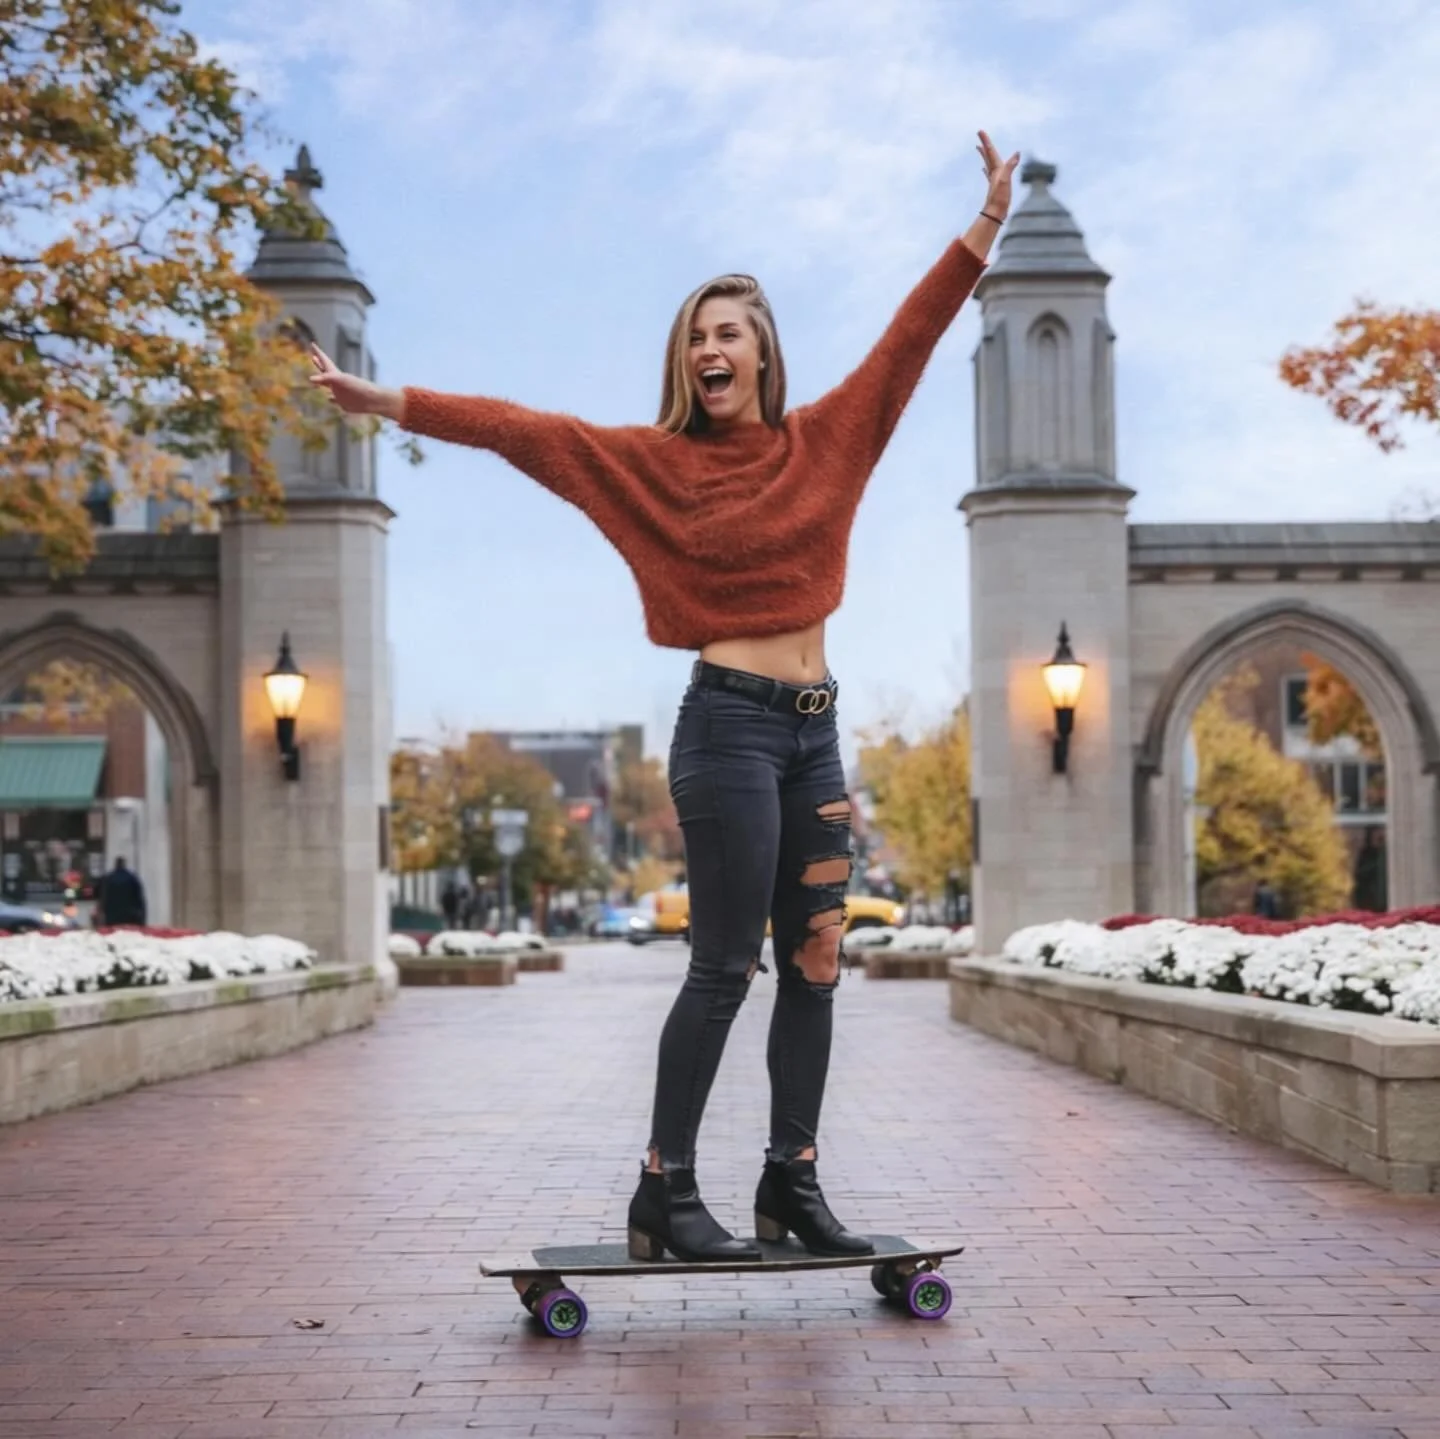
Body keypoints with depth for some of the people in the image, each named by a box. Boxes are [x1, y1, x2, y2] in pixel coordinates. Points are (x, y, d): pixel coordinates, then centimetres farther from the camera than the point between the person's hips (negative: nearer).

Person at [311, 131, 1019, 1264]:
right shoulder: (652, 459, 1)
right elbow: (530, 432, -6)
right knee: (724, 967, -7)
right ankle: (667, 1192, -1)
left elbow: (911, 337, 9)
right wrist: (390, 402, -14)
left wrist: (987, 223, 5)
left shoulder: (824, 441, 10)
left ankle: (794, 1184, 12)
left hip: (815, 731, 5)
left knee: (815, 965, 5)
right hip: (731, 722, -5)